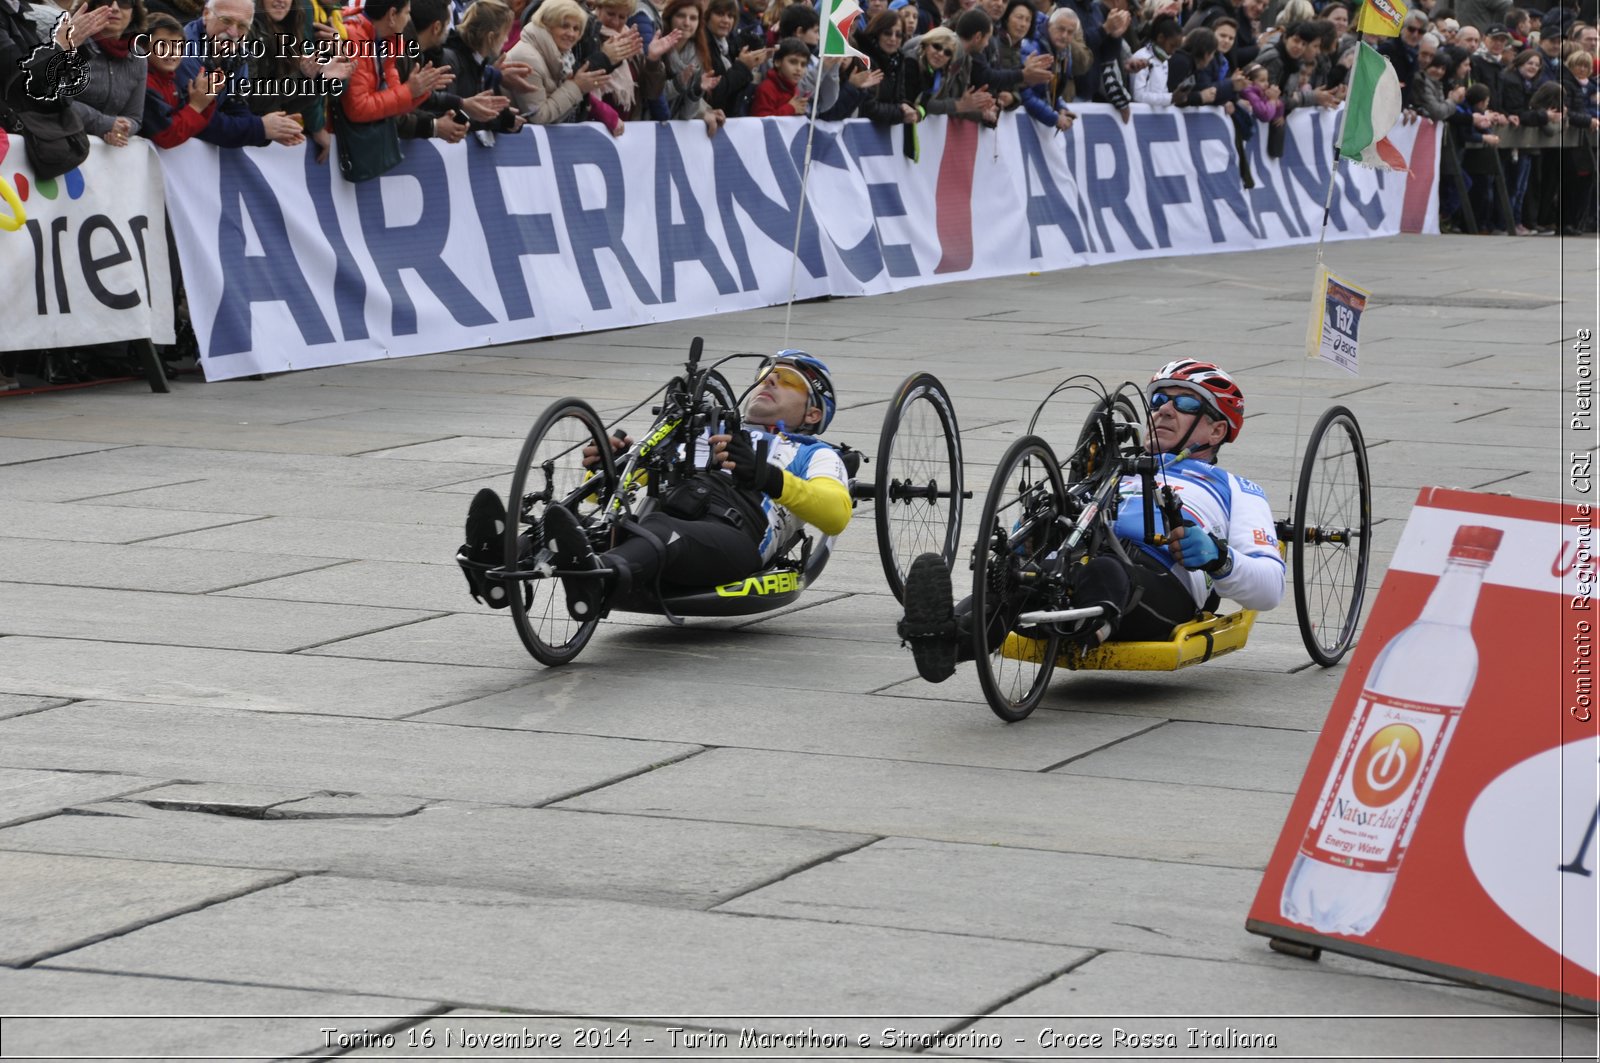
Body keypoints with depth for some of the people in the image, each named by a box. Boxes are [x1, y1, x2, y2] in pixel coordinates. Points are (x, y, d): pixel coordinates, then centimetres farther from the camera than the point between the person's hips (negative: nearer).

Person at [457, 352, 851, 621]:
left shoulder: (815, 455, 28)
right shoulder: (706, 436, 43)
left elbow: (836, 513, 3)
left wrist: (766, 477, -17)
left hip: (734, 535, -5)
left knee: (659, 533, -41)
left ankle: (594, 578, -74)